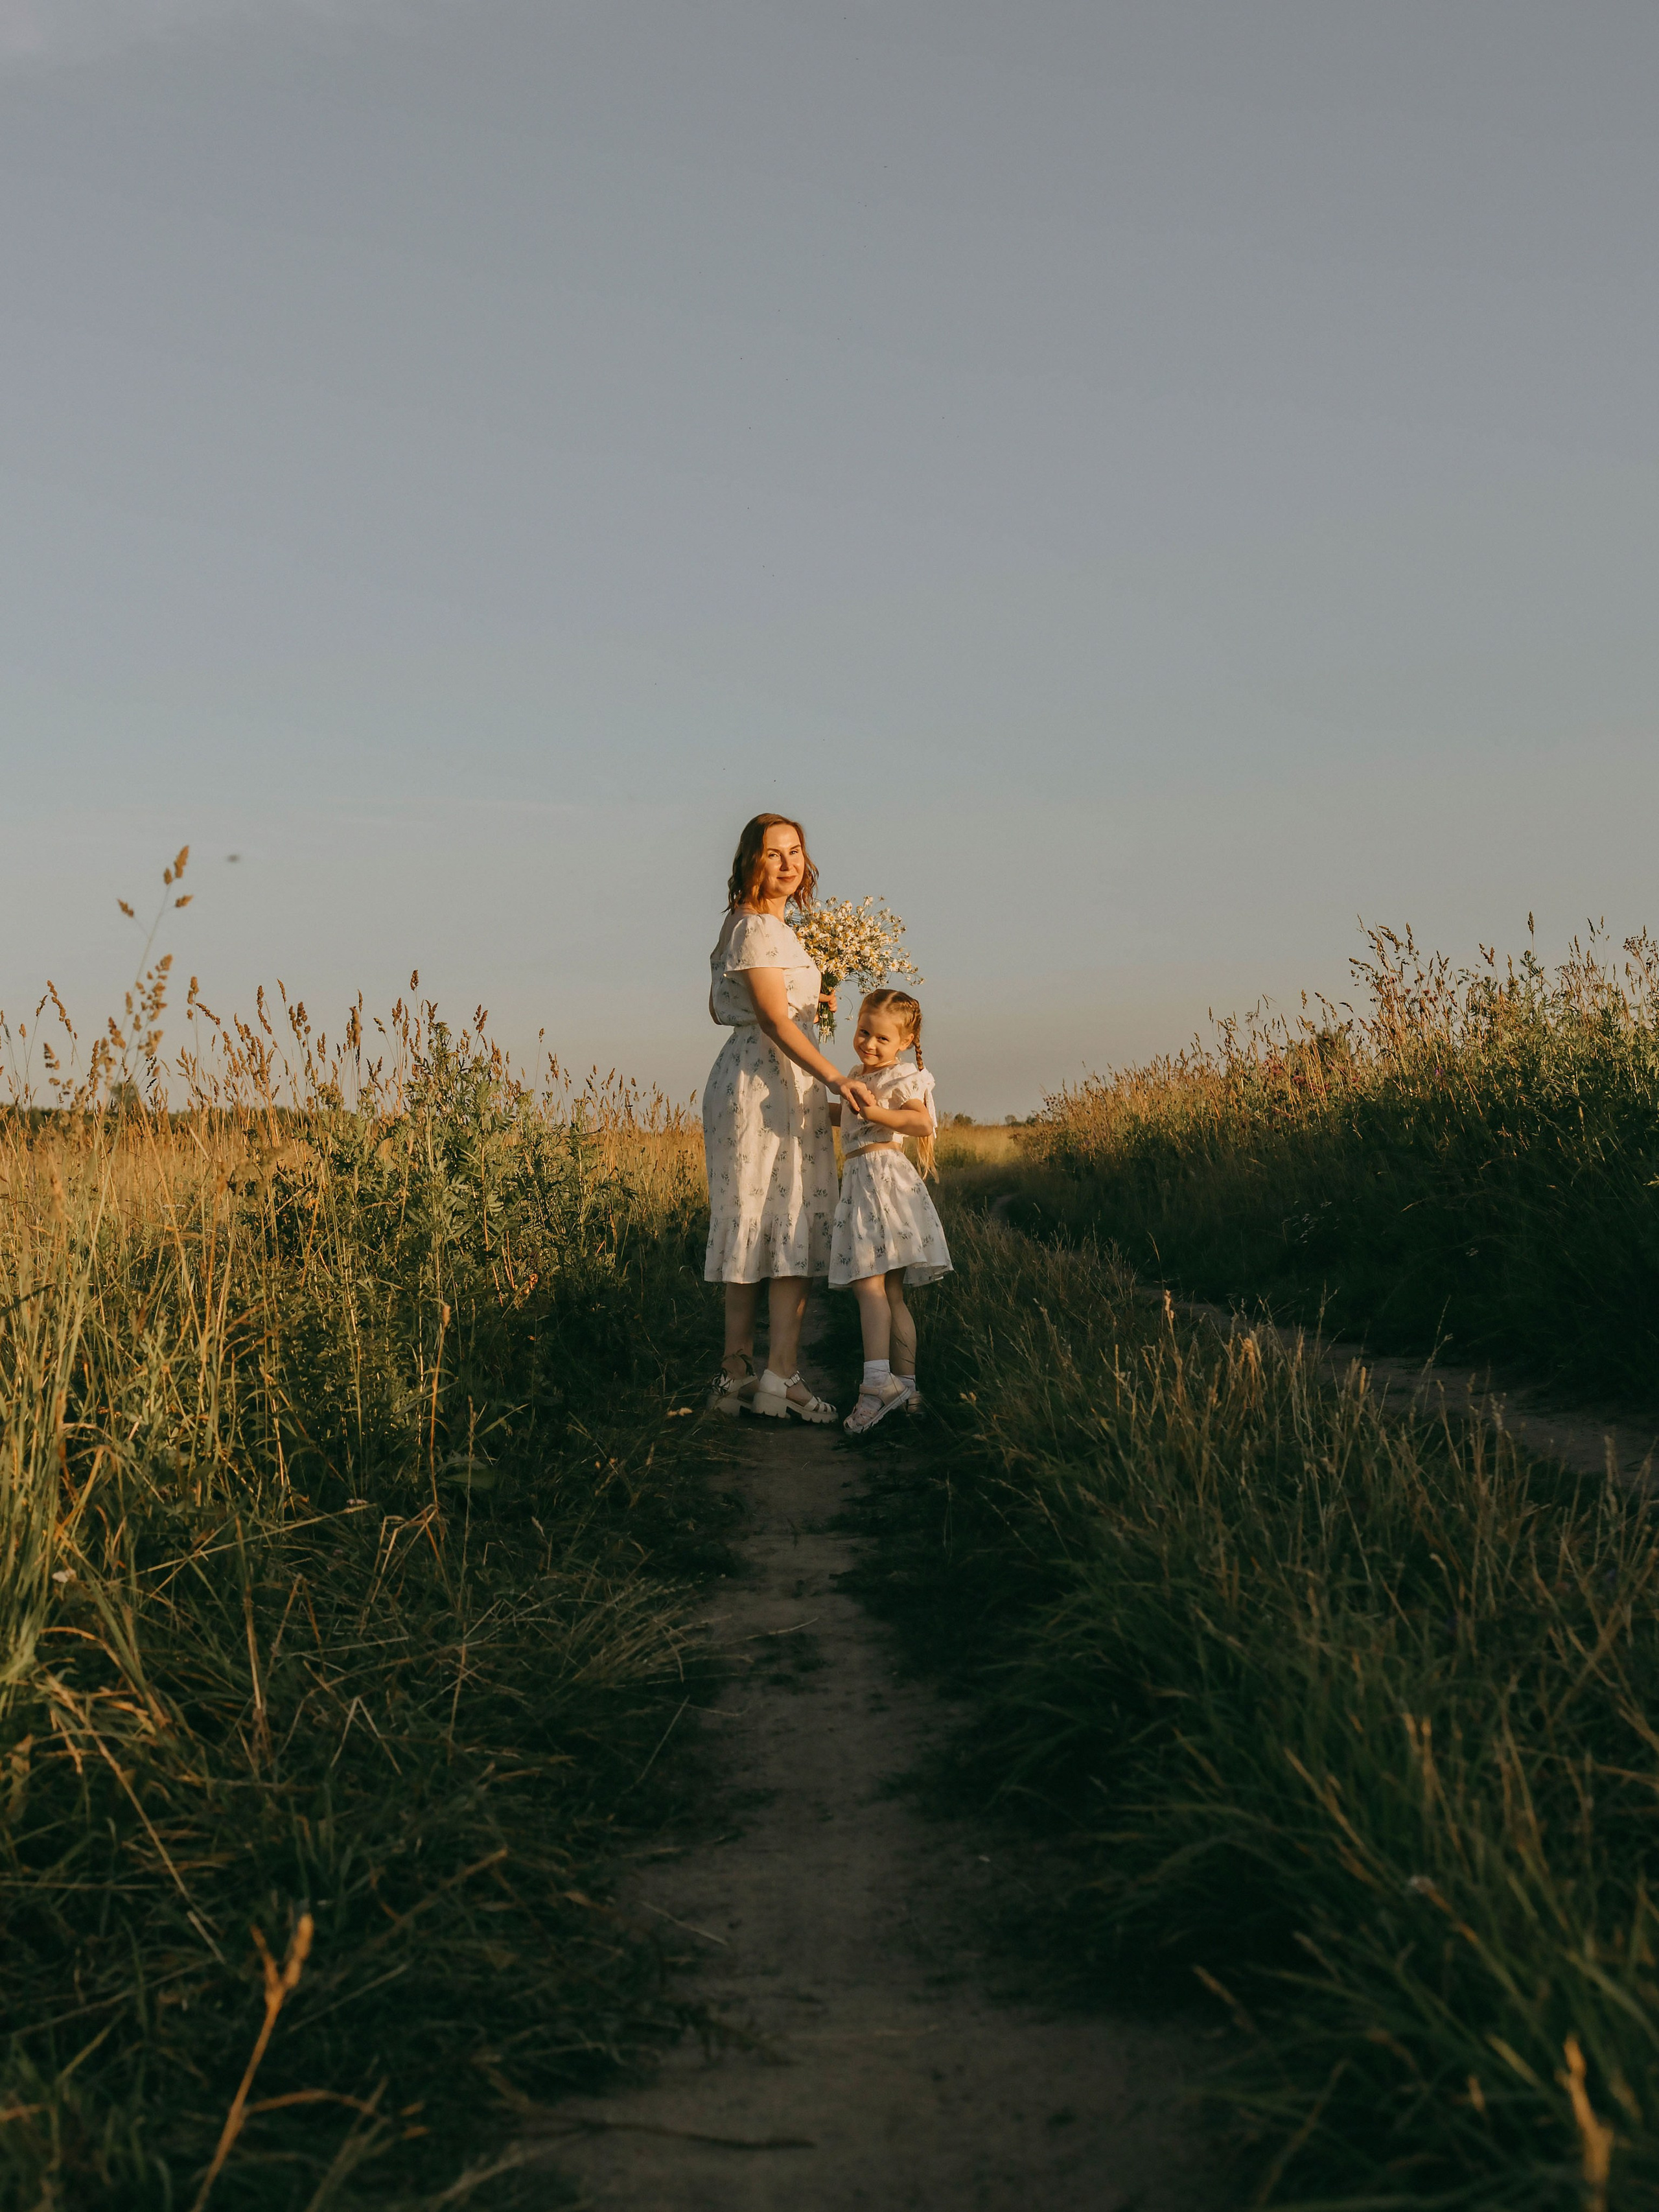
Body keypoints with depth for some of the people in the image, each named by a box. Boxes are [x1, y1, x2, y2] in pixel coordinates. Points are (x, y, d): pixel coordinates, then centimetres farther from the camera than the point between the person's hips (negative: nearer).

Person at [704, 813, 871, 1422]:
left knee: (754, 1228, 8)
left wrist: (806, 1002, 28)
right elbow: (776, 1021, -21)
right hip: (769, 1083, -10)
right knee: (794, 1224, -11)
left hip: (755, 1085, 10)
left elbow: (721, 1008, 26)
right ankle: (780, 1377, -12)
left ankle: (738, 1372, 11)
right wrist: (836, 1079, -28)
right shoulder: (758, 928, -13)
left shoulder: (754, 926, 18)